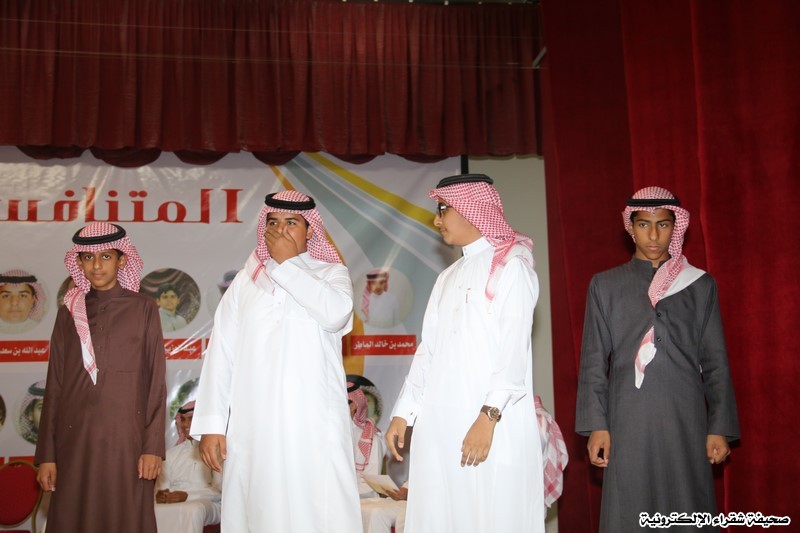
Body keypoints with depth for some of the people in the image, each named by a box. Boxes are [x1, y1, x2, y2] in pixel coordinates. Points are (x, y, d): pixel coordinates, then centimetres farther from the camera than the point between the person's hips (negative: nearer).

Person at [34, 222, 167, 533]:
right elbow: (54, 385, 9)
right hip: (75, 437, 2)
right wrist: (46, 454, 5)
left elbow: (156, 381, 0)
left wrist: (153, 446, -7)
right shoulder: (69, 311, 9)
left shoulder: (142, 309, 2)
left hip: (126, 436, -2)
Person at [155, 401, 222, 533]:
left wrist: (187, 495, -15)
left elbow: (219, 490, -2)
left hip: (205, 503, -3)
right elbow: (161, 486, 17)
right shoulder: (172, 452, 23)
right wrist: (159, 495, -8)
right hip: (172, 504, 3)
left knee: (193, 509, -40)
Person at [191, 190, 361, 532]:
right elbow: (221, 354, 7)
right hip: (254, 427, 2)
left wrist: (287, 264, -5)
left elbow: (336, 313, -15)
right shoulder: (246, 280, 12)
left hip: (314, 424, -2)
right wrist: (211, 424, -1)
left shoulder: (332, 273, 8)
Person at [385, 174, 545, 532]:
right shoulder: (448, 277, 21)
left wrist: (489, 416, -20)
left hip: (492, 422, -6)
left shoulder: (510, 264, -1)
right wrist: (403, 412, 11)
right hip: (438, 422, 7)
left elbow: (514, 347, -11)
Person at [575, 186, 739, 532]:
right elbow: (593, 361, 5)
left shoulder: (700, 285, 10)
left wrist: (720, 427, 1)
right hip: (627, 422, 0)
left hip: (686, 421, 0)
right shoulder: (605, 285, 9)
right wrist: (595, 426, -3)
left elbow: (715, 363, 8)